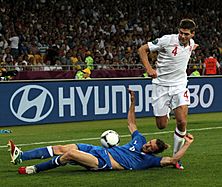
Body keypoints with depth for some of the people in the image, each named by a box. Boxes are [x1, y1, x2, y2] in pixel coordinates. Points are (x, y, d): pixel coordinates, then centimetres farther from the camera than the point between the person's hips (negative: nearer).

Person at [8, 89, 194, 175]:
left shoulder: (150, 159, -1)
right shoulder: (140, 140, 19)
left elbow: (173, 159, -12)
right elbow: (131, 122, 28)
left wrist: (187, 144, -13)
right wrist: (133, 100, 21)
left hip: (105, 162, -7)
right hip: (100, 151, 7)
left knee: (69, 154, -26)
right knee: (61, 148, -6)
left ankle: (34, 169, -13)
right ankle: (20, 156, -6)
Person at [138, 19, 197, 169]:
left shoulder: (191, 43, 1)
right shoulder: (167, 40, -16)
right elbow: (142, 49, -10)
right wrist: (149, 68, -20)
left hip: (180, 85, 3)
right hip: (161, 85, -3)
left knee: (182, 122, -14)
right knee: (162, 125, 1)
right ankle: (166, 113, 41)